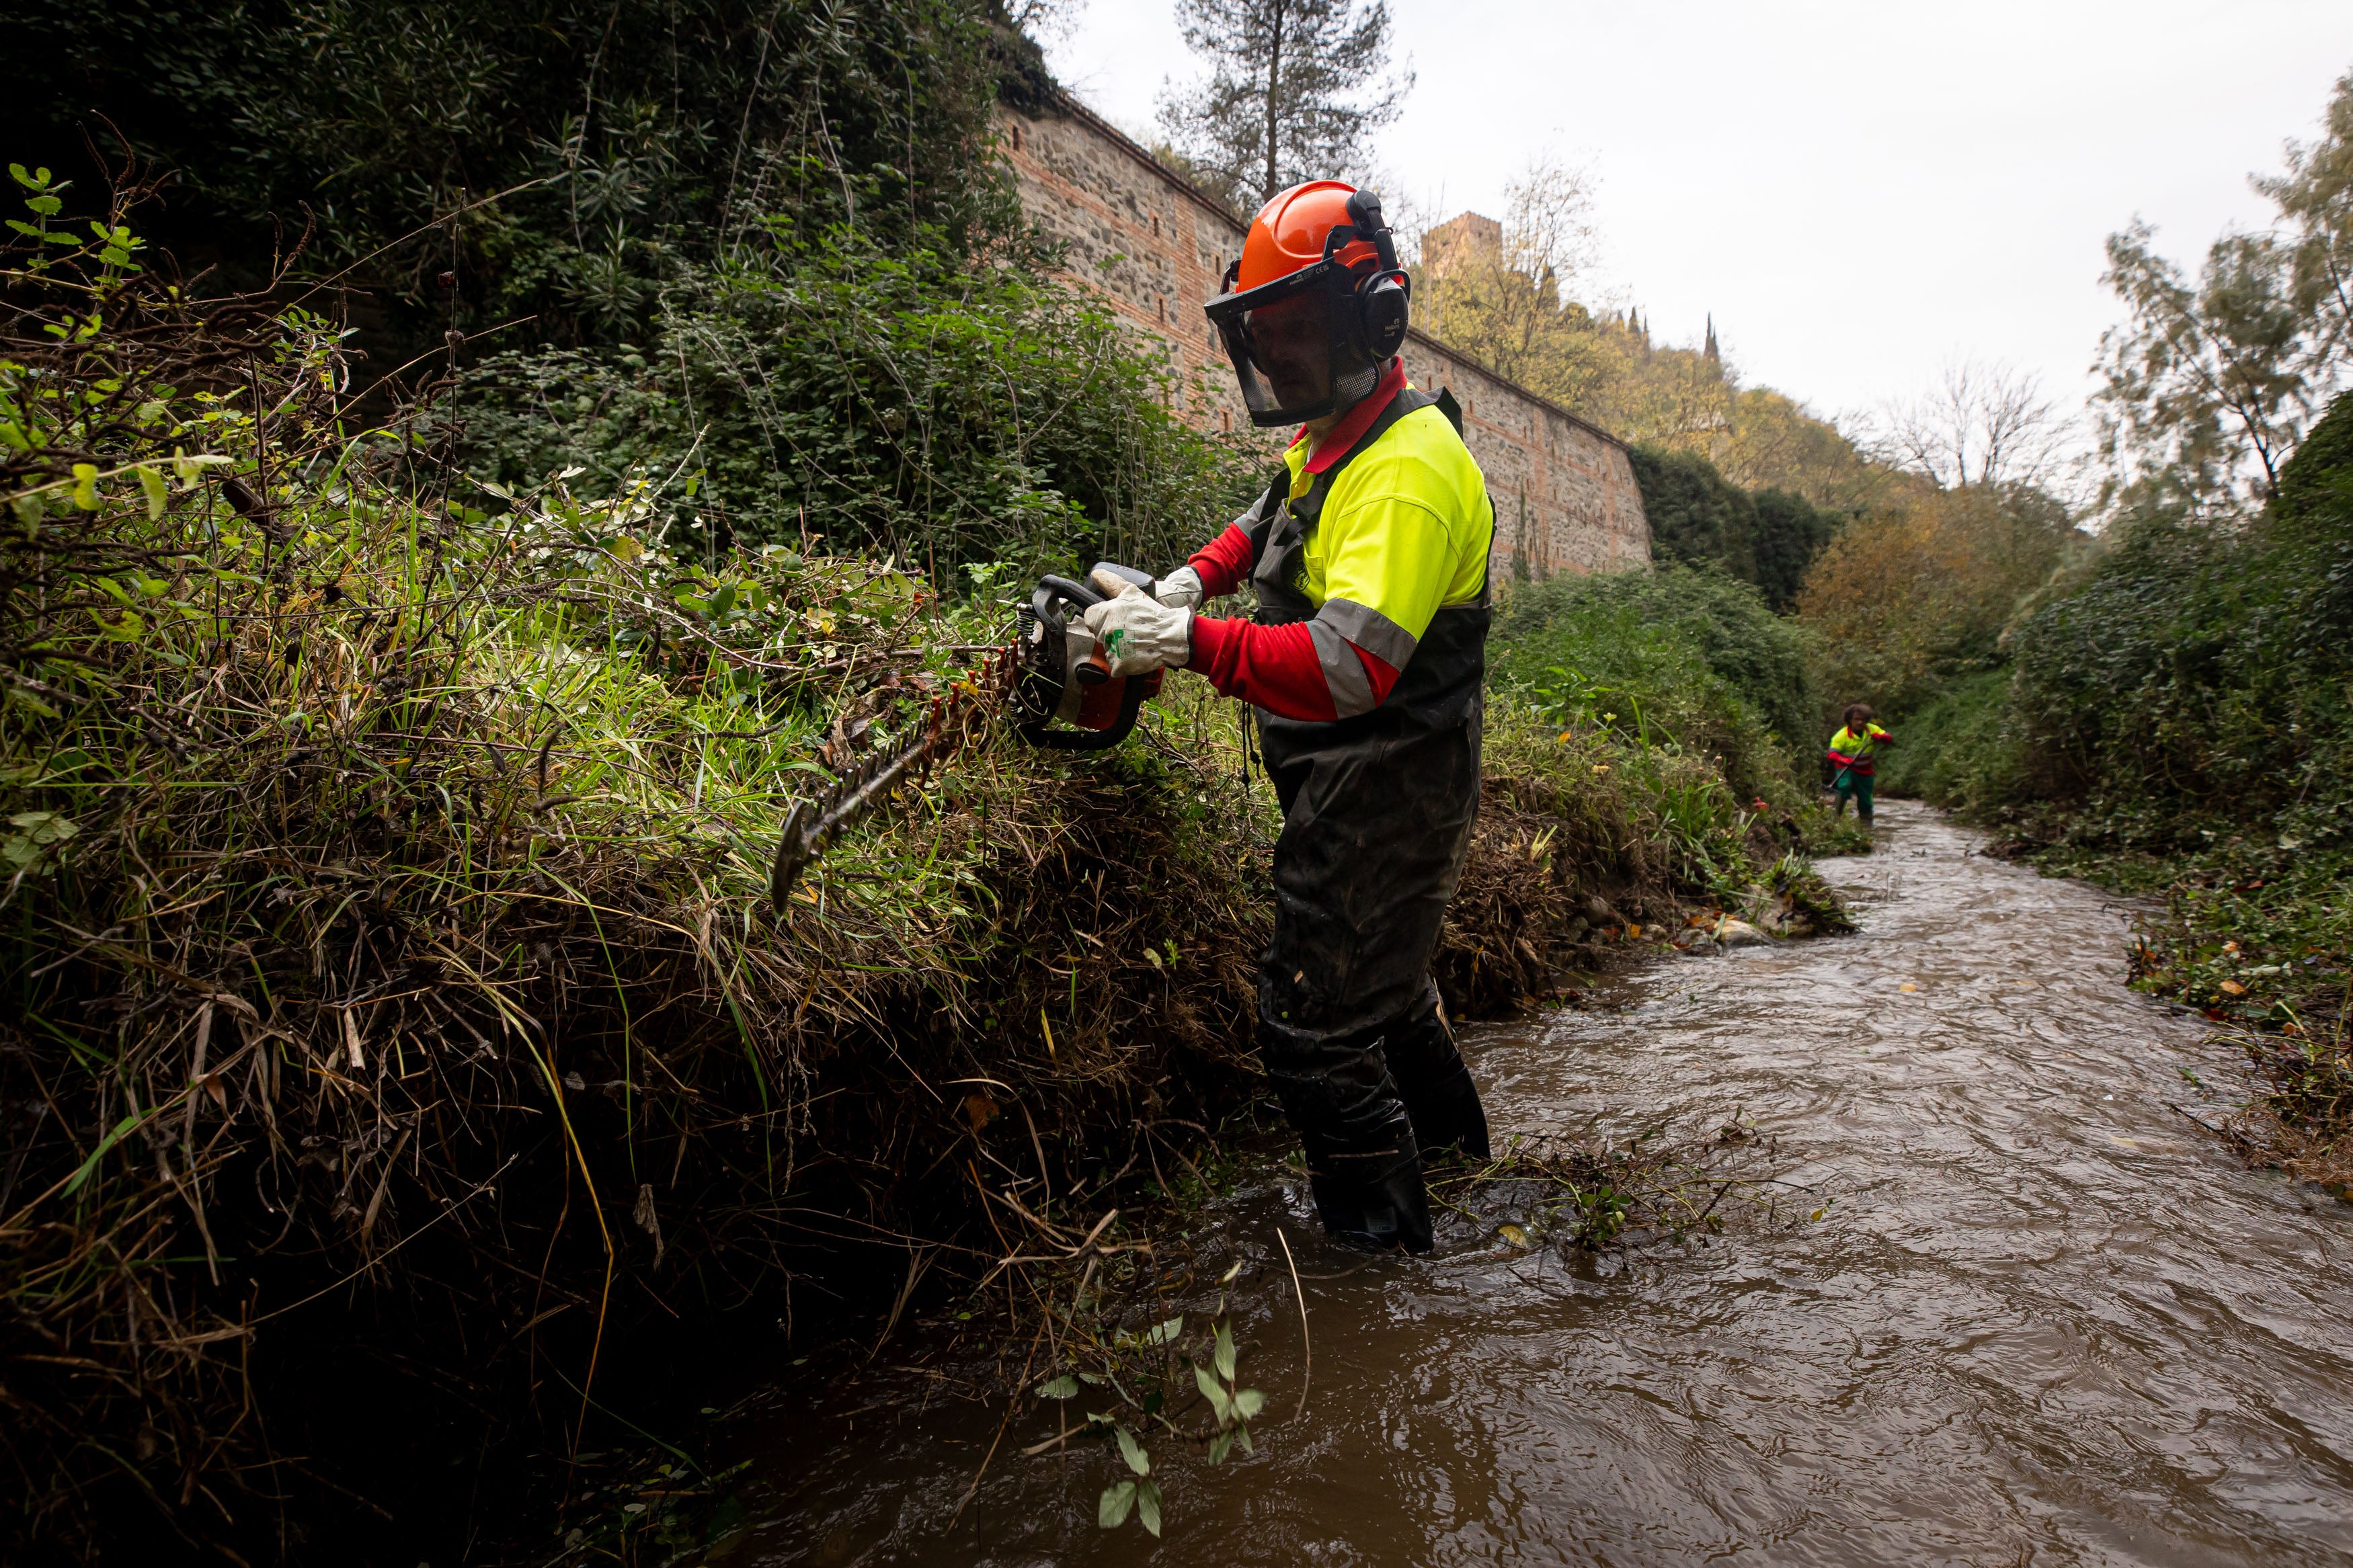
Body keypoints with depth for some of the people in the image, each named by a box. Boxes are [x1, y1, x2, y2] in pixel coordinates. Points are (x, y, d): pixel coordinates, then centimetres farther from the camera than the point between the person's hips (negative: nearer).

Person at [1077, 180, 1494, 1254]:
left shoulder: (1409, 470, -24)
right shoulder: (1330, 440, 9)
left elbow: (1349, 670, -37)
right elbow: (1266, 521, 30)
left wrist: (1190, 642, -39)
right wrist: (1191, 578, 10)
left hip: (1381, 793, -11)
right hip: (1356, 783, 11)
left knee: (1315, 1021, -3)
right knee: (1376, 966, 28)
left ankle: (1380, 1231, 16)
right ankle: (1446, 1124, 52)